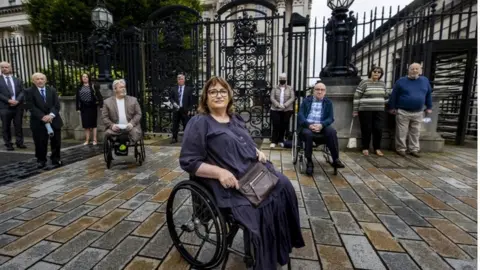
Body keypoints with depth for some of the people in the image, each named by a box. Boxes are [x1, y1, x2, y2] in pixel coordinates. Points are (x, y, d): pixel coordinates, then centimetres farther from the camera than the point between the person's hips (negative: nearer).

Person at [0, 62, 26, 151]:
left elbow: (22, 91, 6)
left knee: (18, 125, 4)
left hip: (18, 106, 2)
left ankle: (19, 142, 12)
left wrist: (17, 100, -10)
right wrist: (8, 100, -14)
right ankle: (8, 144, 11)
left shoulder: (17, 80, 13)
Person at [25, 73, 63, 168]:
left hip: (54, 119, 2)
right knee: (40, 143, 2)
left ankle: (56, 159, 19)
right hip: (38, 121, -2)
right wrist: (42, 116, -19)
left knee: (56, 141, 6)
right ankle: (41, 160, 16)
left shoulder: (52, 90, 9)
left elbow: (57, 104, 0)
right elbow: (31, 107, -8)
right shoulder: (29, 91, 2)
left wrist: (51, 115, -17)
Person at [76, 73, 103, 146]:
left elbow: (99, 96, -6)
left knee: (93, 123, 2)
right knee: (86, 124, 5)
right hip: (84, 107, 3)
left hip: (92, 107, -3)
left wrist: (101, 105, -15)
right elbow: (77, 98, 10)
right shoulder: (79, 87, 8)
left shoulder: (93, 86, -1)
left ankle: (95, 140, 8)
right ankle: (87, 140, 12)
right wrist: (78, 108, 5)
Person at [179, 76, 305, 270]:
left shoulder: (235, 119, 15)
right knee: (263, 204, -22)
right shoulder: (199, 123, -7)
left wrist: (258, 152, 4)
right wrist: (220, 172, -24)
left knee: (283, 185, -9)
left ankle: (285, 240, 9)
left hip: (253, 171, 8)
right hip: (230, 181, -7)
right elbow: (188, 161, -13)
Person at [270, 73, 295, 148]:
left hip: (287, 110, 1)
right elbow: (272, 98, -3)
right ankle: (274, 141, 0)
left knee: (284, 126, 4)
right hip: (275, 110, -1)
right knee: (275, 126, -7)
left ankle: (281, 141, 16)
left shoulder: (290, 88, 8)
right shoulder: (275, 88, 8)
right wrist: (278, 105, -18)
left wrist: (285, 105, -18)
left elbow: (292, 98, -3)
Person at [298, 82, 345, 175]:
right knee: (308, 134, -35)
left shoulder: (328, 102, 14)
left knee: (332, 131, -30)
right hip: (307, 125, -1)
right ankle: (309, 162, -21)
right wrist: (309, 125, -18)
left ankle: (335, 159, -19)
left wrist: (321, 125, -18)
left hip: (321, 126, 1)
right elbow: (300, 115, 0)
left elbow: (330, 118, 4)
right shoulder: (306, 100, 11)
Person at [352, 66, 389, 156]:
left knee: (378, 129, 2)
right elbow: (356, 97, -7)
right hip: (365, 110, -4)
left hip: (379, 111, 5)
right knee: (366, 130, 1)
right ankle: (365, 148, 14)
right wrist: (355, 110, -9)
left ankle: (377, 148, 16)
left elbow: (386, 97, 21)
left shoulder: (382, 84, 12)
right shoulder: (364, 83, -5)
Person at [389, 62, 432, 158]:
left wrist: (429, 107, 14)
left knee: (415, 132, 11)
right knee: (401, 132, 1)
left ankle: (414, 149, 21)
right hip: (402, 112, -3)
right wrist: (392, 107, -3)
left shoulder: (425, 81, 7)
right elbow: (394, 95, -1)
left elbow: (428, 95, 15)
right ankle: (401, 149, 12)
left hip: (418, 113, 3)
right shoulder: (401, 81, -3)